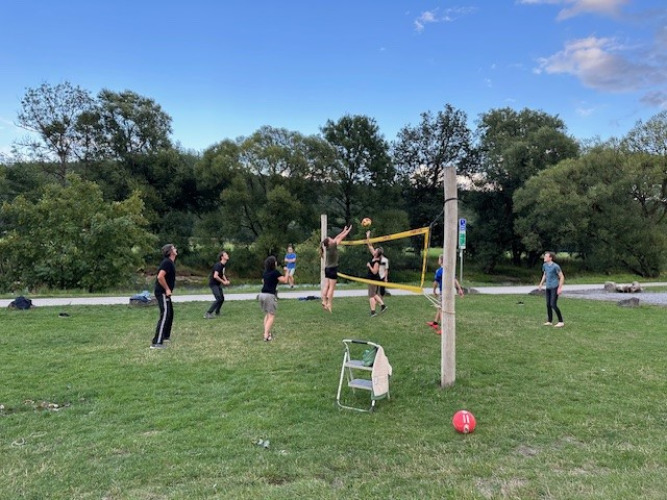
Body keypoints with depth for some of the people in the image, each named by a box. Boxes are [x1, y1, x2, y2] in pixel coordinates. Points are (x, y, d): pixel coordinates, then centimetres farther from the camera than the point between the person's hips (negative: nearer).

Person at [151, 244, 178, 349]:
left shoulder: (170, 262, 15)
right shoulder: (167, 262, -17)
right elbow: (160, 277, -27)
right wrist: (167, 289, -20)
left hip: (165, 292, 11)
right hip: (162, 293, -11)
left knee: (170, 314, 20)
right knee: (164, 315, -14)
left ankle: (165, 336, 33)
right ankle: (156, 343, -15)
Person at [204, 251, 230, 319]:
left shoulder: (223, 265, 7)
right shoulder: (218, 265, -22)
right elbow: (215, 276, -31)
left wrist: (226, 281, 6)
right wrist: (223, 282, -20)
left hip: (218, 284, 10)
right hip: (213, 284, -10)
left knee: (222, 298, 15)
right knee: (219, 299, -19)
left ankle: (217, 312, 33)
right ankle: (208, 313, -15)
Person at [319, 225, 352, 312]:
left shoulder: (327, 247, 5)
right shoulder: (332, 247, -14)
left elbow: (337, 238, 15)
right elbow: (340, 238, -5)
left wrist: (344, 231, 22)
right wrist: (348, 230, 6)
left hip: (327, 269, 8)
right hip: (332, 269, -8)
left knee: (326, 286, 6)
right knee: (331, 288, -5)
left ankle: (324, 302, 4)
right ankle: (329, 304, -5)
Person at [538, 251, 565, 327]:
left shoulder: (555, 266, -14)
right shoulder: (545, 265, 6)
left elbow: (562, 277, -11)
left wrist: (560, 288, -15)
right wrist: (541, 284, 15)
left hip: (555, 287, -7)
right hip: (548, 288, 7)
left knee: (553, 305, -10)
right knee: (548, 304, 8)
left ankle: (561, 322, 1)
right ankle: (549, 321, 18)